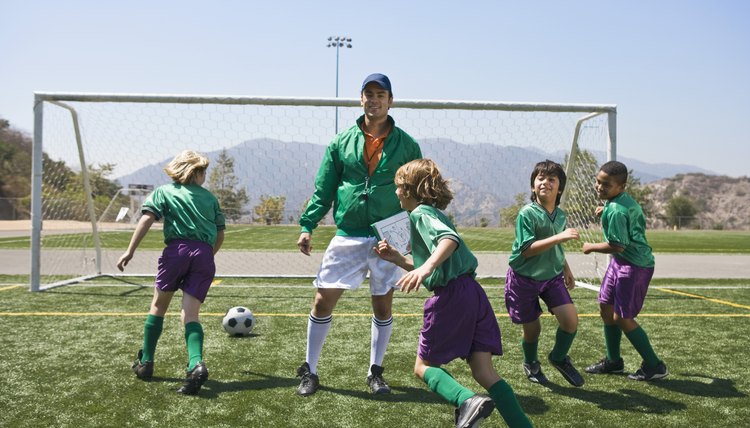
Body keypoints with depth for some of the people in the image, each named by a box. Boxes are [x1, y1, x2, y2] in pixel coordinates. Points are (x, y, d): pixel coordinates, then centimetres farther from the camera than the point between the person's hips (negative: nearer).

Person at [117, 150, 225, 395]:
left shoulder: (164, 192, 14)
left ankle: (145, 363, 24)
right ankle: (196, 364, -24)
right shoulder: (209, 197, 22)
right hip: (204, 254, 2)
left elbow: (147, 219, -2)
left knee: (158, 306, 18)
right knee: (190, 315, 0)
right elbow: (220, 234, 21)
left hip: (177, 249, -1)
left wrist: (130, 251, -6)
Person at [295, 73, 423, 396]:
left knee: (383, 306, 9)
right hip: (347, 236, 1)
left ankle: (375, 372, 27)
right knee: (322, 302, 0)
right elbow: (323, 190, 5)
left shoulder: (406, 144, 3)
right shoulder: (342, 142, 5)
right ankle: (309, 371, 18)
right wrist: (307, 226, -4)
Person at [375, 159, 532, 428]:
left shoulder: (421, 213, -5)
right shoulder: (431, 213, 24)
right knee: (484, 371, 7)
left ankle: (468, 401, -20)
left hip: (451, 295, -9)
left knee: (424, 366, 4)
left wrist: (426, 267, -41)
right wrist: (396, 258, 25)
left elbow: (450, 239, -27)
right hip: (472, 292, 9)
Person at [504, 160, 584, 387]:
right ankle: (530, 364, 37)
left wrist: (567, 270, 23)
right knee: (532, 328, 5)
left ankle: (559, 358, 18)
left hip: (552, 276, 5)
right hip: (524, 278, -5)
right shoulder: (527, 213, -18)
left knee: (571, 319, -11)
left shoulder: (561, 215, 1)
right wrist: (559, 237, -33)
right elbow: (526, 249, -26)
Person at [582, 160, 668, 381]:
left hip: (634, 266, -10)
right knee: (606, 308, 15)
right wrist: (605, 212, 12)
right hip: (620, 263, 10)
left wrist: (591, 247, -9)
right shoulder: (626, 200, 6)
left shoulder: (616, 210, -24)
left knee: (622, 318, -2)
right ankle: (613, 361, 28)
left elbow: (617, 246, -25)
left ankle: (654, 365, 13)